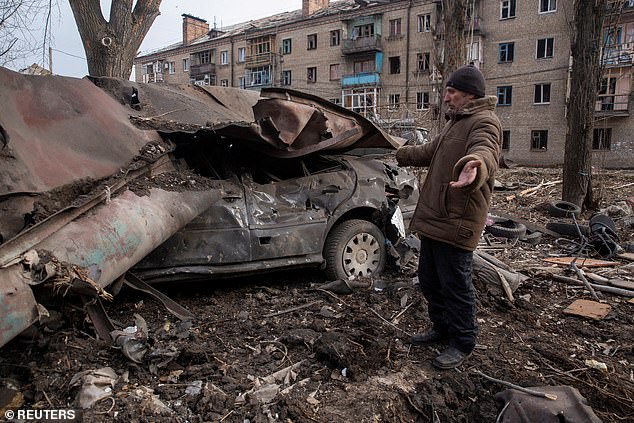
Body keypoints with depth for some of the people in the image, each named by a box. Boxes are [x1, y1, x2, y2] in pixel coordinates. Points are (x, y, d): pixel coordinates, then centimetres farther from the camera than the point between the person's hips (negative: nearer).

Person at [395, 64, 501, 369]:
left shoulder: (484, 122, -13)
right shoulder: (456, 122, 21)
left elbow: (485, 152, -36)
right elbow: (430, 152, 35)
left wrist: (474, 166, -59)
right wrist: (401, 153, 43)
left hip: (456, 222, -10)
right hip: (433, 217, 10)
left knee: (455, 285, 0)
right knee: (429, 279, 19)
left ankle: (462, 343, 18)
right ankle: (442, 328, 36)